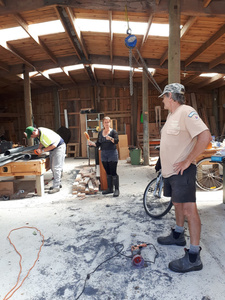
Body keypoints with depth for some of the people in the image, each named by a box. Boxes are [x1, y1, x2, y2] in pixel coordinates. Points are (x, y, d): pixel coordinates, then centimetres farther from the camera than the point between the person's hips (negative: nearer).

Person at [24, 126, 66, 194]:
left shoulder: (45, 134, -30)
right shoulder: (38, 130, -1)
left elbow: (53, 145, -29)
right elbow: (42, 142, 14)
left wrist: (42, 150, -23)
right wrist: (39, 149, -1)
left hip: (59, 147, -10)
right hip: (53, 149, 10)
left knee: (56, 167, -11)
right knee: (52, 167, 12)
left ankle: (56, 187, -7)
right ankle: (58, 183, 22)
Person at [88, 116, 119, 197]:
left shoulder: (113, 131, -3)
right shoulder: (100, 133, 12)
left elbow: (116, 141, -17)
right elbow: (98, 144, 12)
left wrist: (111, 138, -35)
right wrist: (92, 143, -6)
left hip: (112, 153, -5)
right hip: (103, 154, 5)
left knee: (113, 172, -6)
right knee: (108, 172, 12)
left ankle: (117, 189, 2)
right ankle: (110, 188, 22)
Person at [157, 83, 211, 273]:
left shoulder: (186, 112, -15)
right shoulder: (171, 115, 15)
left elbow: (205, 136, -25)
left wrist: (187, 161, -22)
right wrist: (165, 163, 16)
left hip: (182, 171, -10)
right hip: (169, 170, 10)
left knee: (189, 209, -7)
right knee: (177, 204, 22)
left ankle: (193, 257, 1)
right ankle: (178, 235, 39)